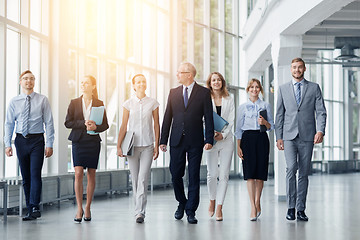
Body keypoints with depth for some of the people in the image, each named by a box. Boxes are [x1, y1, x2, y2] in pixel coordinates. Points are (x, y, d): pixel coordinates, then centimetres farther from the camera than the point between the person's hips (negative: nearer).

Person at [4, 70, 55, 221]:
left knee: (35, 174, -12)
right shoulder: (14, 102, 7)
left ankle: (34, 208, -16)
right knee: (25, 176, 6)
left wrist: (49, 144, -6)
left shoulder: (42, 100, 2)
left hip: (37, 140, -3)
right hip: (21, 140, 3)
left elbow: (49, 123, 1)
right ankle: (30, 209, 11)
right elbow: (9, 123, 7)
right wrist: (7, 144, -4)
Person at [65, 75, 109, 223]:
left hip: (93, 141, 1)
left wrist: (96, 127, -13)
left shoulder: (99, 104, 6)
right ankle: (79, 209, -6)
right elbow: (67, 123, 1)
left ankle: (88, 208, 13)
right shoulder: (74, 103, 7)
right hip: (78, 141, 0)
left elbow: (105, 125, 7)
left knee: (91, 174, 3)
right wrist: (83, 123, -12)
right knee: (78, 174, -10)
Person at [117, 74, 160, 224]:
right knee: (135, 179, 6)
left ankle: (140, 212, -11)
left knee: (143, 179, -11)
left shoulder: (153, 103, 3)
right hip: (132, 145, 1)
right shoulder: (128, 104, 4)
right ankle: (138, 209, 19)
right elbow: (124, 127, 5)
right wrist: (119, 146, 0)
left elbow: (156, 125, 6)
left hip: (147, 145, -1)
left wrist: (157, 146, 2)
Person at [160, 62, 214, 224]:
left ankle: (191, 211, 8)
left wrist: (209, 140, -10)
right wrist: (163, 140, 5)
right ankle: (182, 203, 26)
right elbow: (167, 118, 9)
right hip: (177, 141, 3)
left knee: (194, 176, 1)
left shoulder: (204, 92, 0)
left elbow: (209, 118, -2)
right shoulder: (174, 92, 10)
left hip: (195, 141, -3)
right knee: (175, 175, 3)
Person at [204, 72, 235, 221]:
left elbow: (231, 121, 4)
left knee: (224, 175, -3)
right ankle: (212, 200, 21)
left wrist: (223, 134, -12)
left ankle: (219, 207, 1)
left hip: (226, 140, 1)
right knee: (212, 174, -5)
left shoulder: (229, 100, 10)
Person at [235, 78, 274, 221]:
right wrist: (238, 146, -1)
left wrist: (265, 123, -11)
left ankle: (257, 203, 19)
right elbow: (239, 128, 7)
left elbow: (271, 126, 11)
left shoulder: (266, 106, 10)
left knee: (260, 172, 2)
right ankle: (253, 208, -12)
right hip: (248, 138, -1)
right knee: (250, 173, -10)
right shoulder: (243, 107, 8)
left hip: (262, 138, 1)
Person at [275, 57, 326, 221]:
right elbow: (279, 114, 11)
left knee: (304, 172, 2)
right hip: (289, 136, 0)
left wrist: (320, 130, -13)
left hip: (307, 136, 0)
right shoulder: (283, 89, 12)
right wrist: (279, 137, 5)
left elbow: (321, 111, 3)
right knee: (291, 168, -15)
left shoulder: (314, 88, 9)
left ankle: (301, 209, 9)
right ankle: (291, 207, -6)